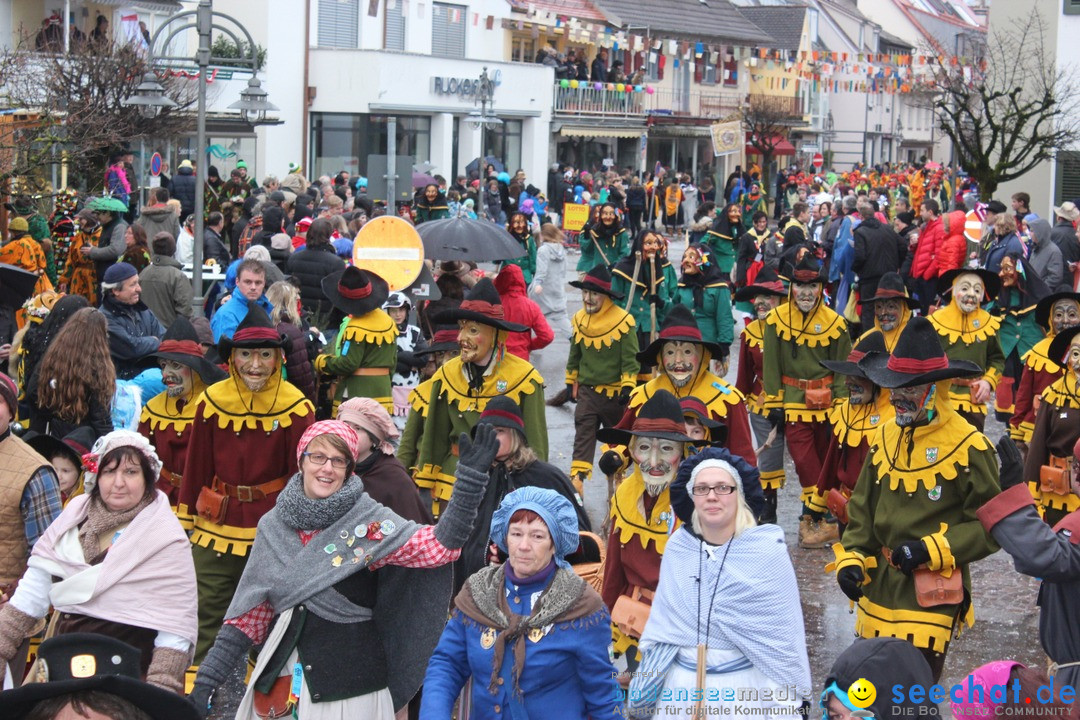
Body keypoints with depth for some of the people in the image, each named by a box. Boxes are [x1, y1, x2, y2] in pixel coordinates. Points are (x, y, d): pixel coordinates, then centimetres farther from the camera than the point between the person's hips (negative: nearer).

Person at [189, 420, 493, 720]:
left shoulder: (370, 522, -7)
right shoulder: (273, 526, 3)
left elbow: (439, 545, -21)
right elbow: (250, 613, 8)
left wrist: (470, 478, -32)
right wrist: (207, 679, 4)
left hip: (349, 683, -3)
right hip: (278, 680, 3)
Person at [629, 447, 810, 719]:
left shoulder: (768, 551, -11)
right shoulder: (677, 547, -1)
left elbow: (785, 635, -7)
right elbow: (663, 625, 8)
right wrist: (644, 691, 10)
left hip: (744, 687, -3)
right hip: (682, 684, 3)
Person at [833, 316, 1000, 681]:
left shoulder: (968, 446, -10)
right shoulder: (887, 437, 9)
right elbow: (863, 505, 15)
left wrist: (932, 550, -17)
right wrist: (851, 558, 1)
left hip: (931, 593, -6)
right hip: (878, 585, 6)